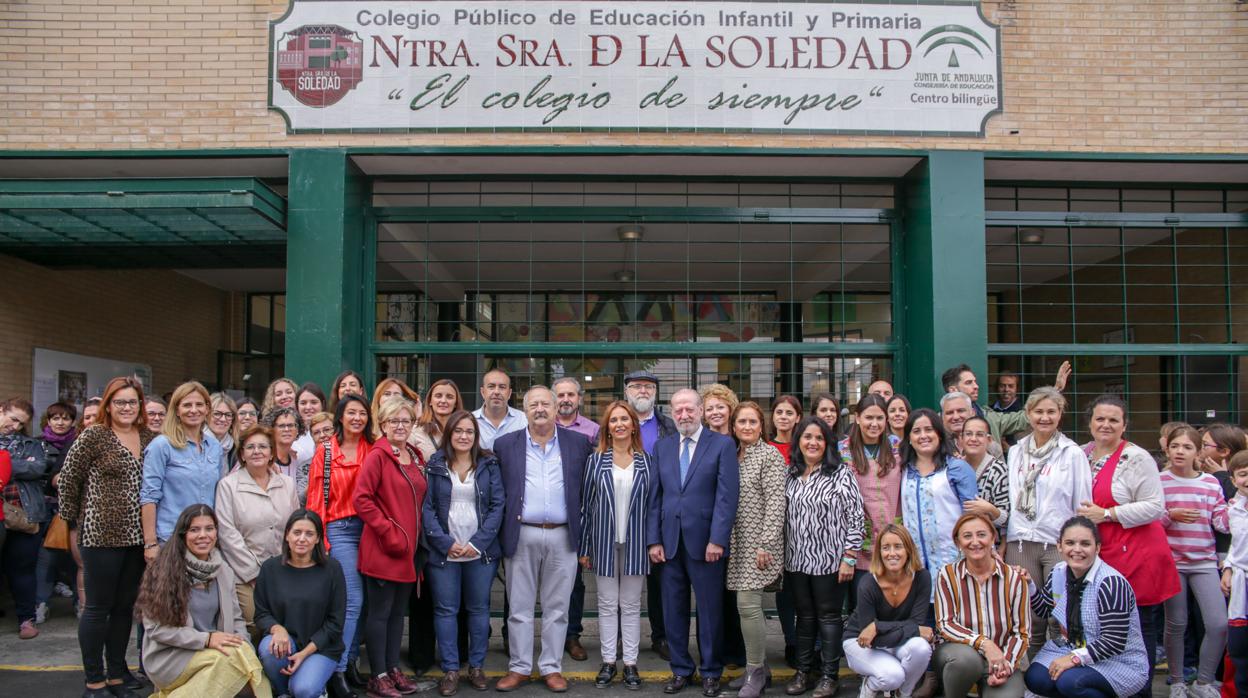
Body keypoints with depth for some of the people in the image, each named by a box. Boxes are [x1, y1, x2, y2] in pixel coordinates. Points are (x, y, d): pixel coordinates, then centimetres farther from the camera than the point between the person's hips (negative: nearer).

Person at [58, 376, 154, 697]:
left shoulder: (150, 438, 8)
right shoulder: (93, 436, -5)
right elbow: (68, 478, -1)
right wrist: (72, 518, 3)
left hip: (137, 536, 5)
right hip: (101, 534, -5)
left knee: (125, 606, 13)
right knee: (98, 607, 3)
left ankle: (117, 671, 25)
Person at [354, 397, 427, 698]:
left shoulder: (416, 457, 12)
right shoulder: (377, 456, -10)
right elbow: (362, 500, -16)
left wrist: (414, 536, 11)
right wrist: (388, 531, -18)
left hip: (408, 549, 7)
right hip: (383, 549, -7)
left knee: (399, 611, 14)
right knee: (380, 612, 1)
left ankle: (393, 669, 25)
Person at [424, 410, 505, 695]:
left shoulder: (489, 465, 3)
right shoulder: (435, 465, 2)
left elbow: (497, 505, -2)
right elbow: (427, 508, -2)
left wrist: (478, 543, -11)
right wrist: (446, 543, -12)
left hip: (481, 551, 1)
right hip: (443, 551, 0)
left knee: (479, 608, 8)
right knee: (446, 610, 4)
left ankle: (476, 666, 19)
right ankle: (450, 669, 13)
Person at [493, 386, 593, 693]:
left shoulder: (579, 443, 4)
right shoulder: (505, 444, 3)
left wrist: (584, 535, 4)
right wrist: (504, 526, 1)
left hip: (563, 537, 0)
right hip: (521, 537, 0)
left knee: (557, 608, 8)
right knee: (520, 607, 8)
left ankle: (552, 667, 20)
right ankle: (519, 667, 19)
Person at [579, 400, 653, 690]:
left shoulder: (645, 461, 1)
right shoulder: (595, 460, 0)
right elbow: (586, 504, 2)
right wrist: (583, 547, 1)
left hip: (634, 542, 0)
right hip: (604, 541, 0)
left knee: (631, 605, 8)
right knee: (607, 604, 8)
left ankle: (630, 663, 17)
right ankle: (608, 661, 18)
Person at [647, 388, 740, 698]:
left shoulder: (723, 444, -2)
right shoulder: (662, 446, 10)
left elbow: (727, 496, -8)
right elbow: (655, 496, 9)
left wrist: (717, 539, -14)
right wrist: (654, 540, 2)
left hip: (705, 541, -3)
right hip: (670, 541, 4)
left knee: (710, 609, 6)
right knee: (674, 610, 9)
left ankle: (710, 672, 21)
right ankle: (681, 669, 23)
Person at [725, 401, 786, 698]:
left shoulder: (770, 456, -8)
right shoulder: (732, 456, 12)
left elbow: (776, 503, -14)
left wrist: (765, 545, -18)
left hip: (758, 544, -7)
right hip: (737, 544, 7)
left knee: (747, 605, -10)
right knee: (748, 606, 10)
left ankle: (755, 671, 4)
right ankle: (759, 667, 22)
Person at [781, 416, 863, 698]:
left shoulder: (841, 474, -7)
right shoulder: (791, 475, 7)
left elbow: (856, 518, -9)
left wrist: (849, 558, -12)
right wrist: (784, 556, 8)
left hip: (830, 560, -4)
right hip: (797, 560, 4)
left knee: (829, 616, 5)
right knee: (805, 616, 14)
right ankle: (803, 671, 24)